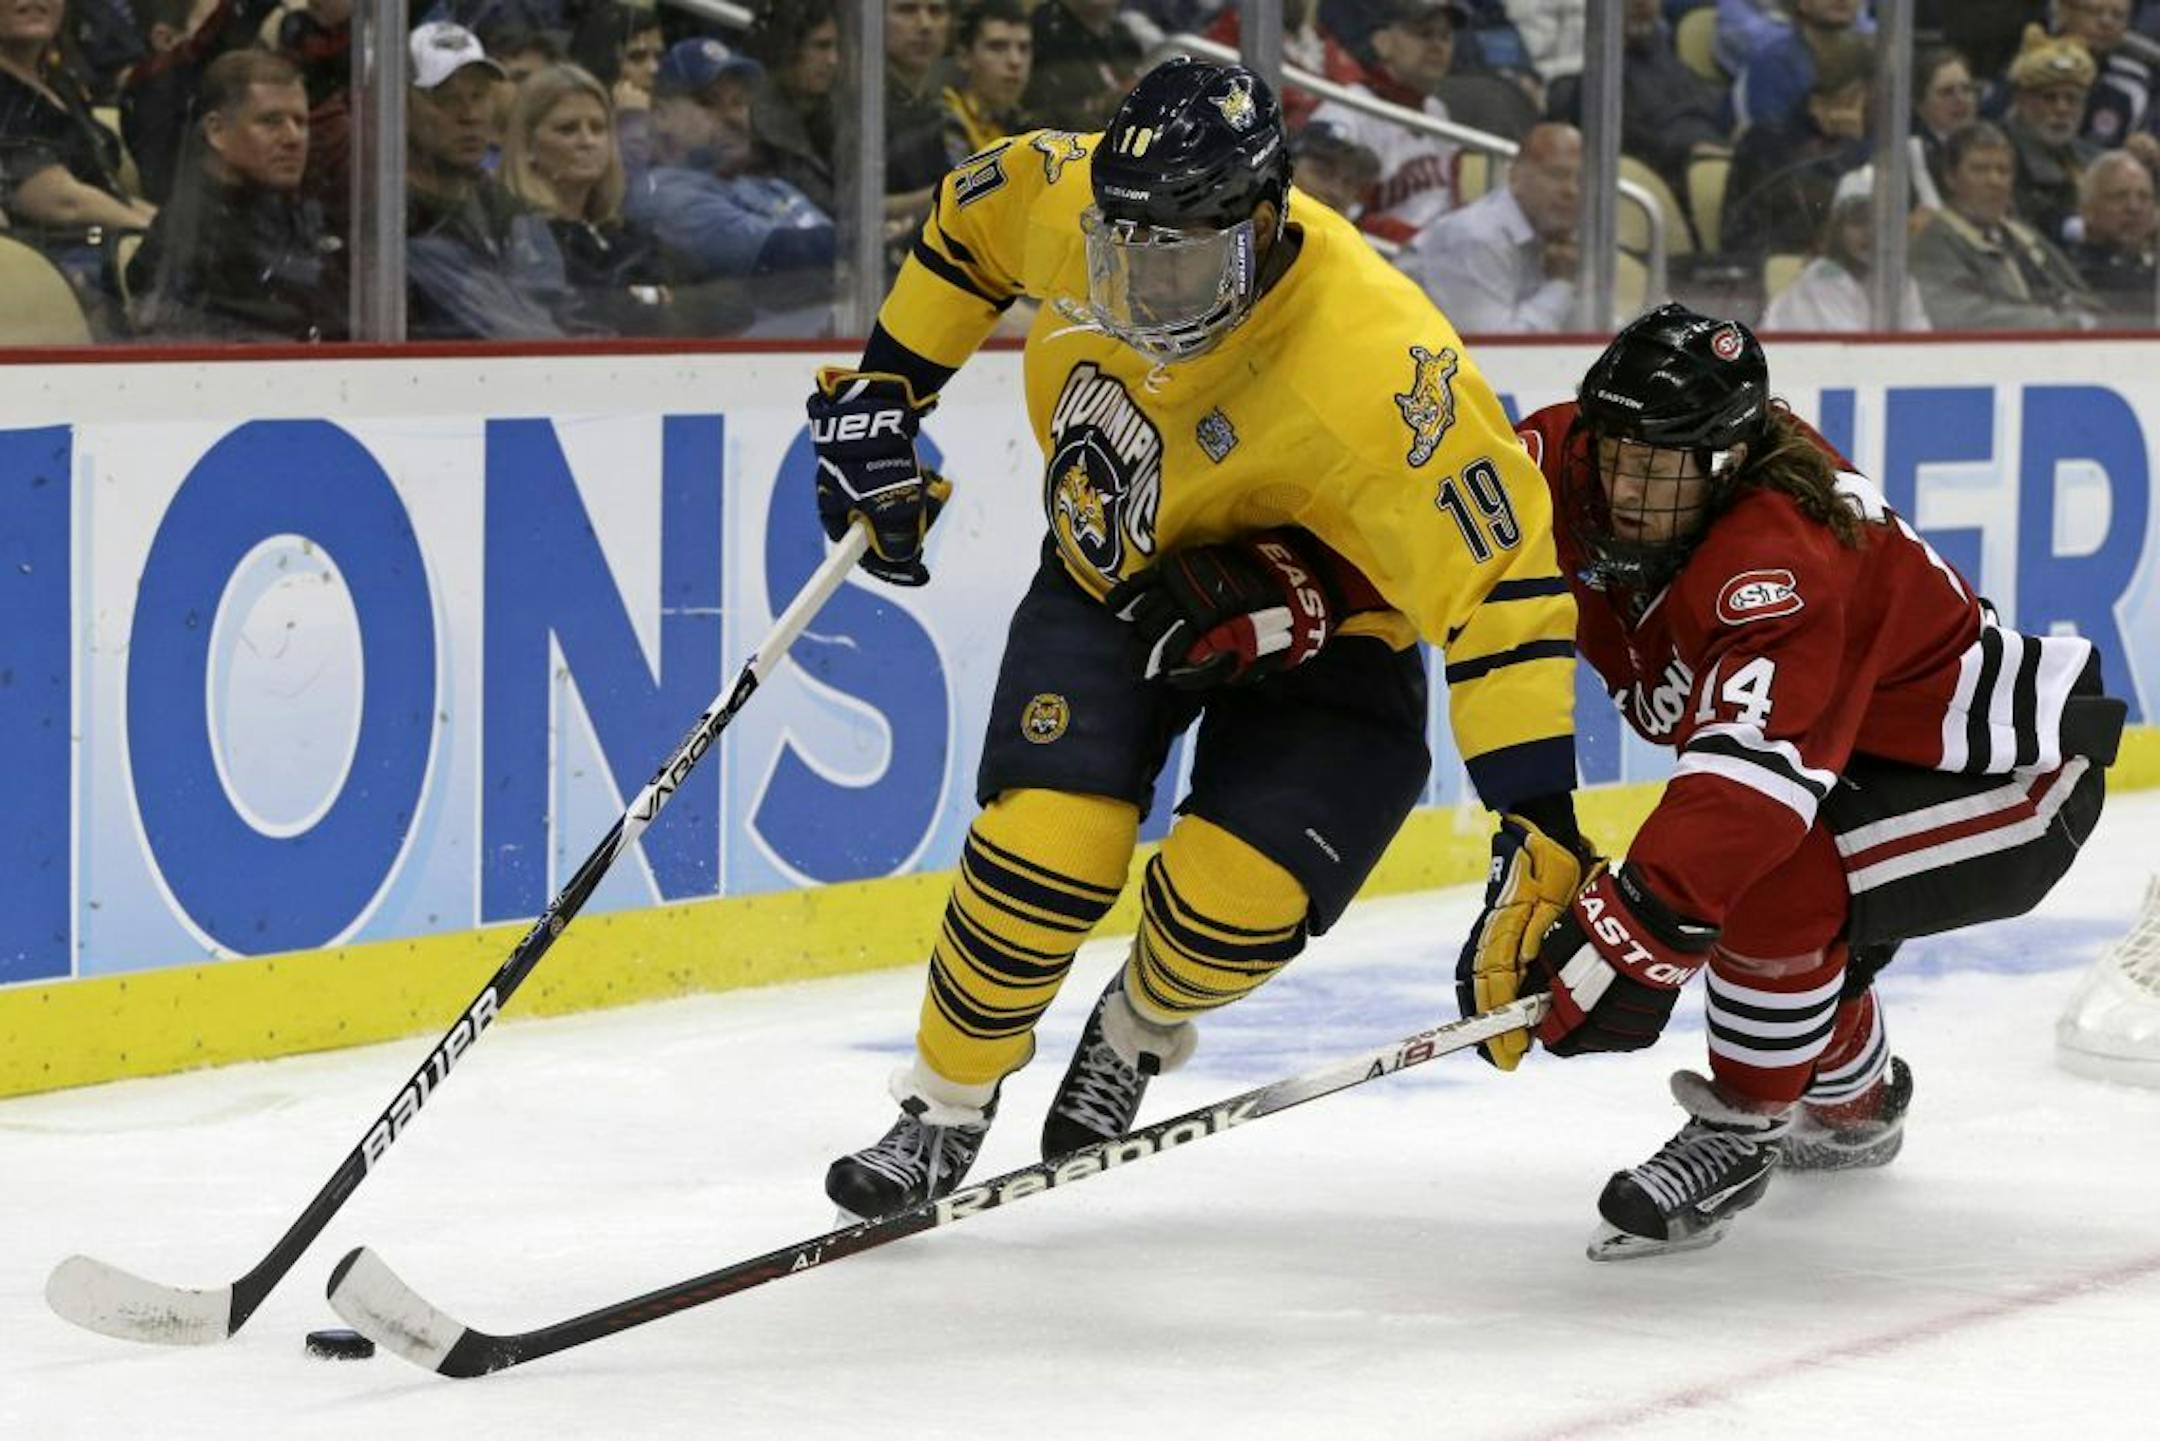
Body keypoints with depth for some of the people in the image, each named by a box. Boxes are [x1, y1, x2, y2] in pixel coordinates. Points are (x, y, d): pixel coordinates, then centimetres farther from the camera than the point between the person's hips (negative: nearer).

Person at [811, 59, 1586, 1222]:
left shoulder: (1375, 370, -39)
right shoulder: (1065, 198, -25)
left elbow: (1505, 575, -36)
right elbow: (974, 220, 1)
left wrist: (1538, 816, -39)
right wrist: (883, 393, 3)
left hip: (1315, 630, -3)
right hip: (1111, 580, 3)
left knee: (1229, 906, -19)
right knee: (1041, 856, -16)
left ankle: (1138, 1030, 18)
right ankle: (943, 1112, 8)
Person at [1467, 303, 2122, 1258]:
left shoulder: (1784, 563, -36)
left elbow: (1752, 769, -47)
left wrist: (1636, 935, -53)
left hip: (2004, 779, -10)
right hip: (1870, 756, 10)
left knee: (1774, 885, -29)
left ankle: (1738, 1133, -8)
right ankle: (1854, 1100, 41)